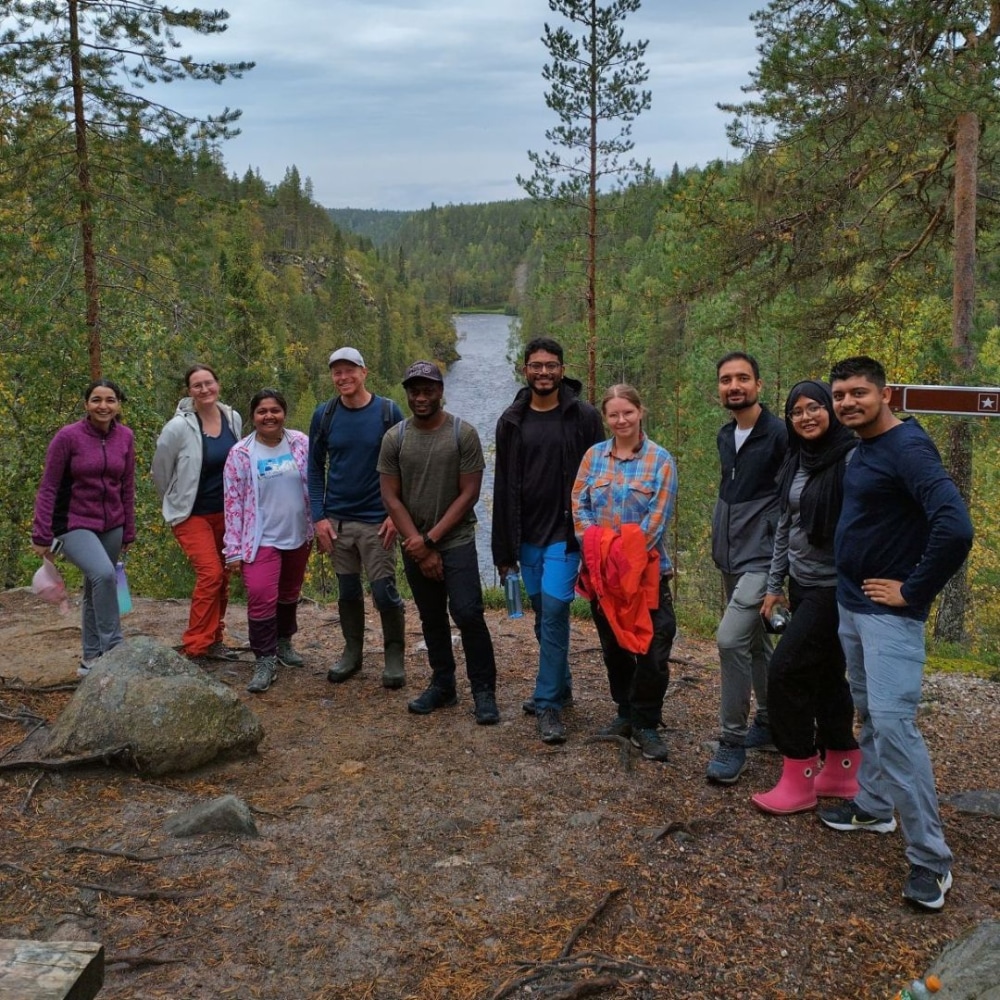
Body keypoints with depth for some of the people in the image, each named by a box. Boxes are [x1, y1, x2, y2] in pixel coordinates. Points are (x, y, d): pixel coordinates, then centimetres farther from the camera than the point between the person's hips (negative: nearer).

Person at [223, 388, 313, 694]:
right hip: (261, 539, -3)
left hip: (298, 536, 3)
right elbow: (233, 503, -8)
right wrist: (234, 549, -9)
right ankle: (265, 661, -4)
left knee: (289, 593, 19)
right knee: (261, 597, -15)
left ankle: (283, 642, 40)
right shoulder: (241, 453, -9)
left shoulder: (301, 443, -3)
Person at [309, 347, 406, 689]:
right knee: (348, 591, 13)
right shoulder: (324, 415, 1)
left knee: (384, 591, -3)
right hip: (337, 519, 3)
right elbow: (315, 468, 6)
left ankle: (395, 655, 16)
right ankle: (352, 651, 30)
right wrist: (319, 516, -2)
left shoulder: (388, 412, -6)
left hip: (377, 520, -3)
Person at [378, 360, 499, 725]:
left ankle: (484, 690, 0)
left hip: (457, 541, -3)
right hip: (414, 546, 3)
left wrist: (432, 538, -12)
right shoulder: (394, 438, 0)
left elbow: (469, 493, -8)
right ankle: (442, 685, 25)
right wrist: (420, 548, -9)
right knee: (431, 618, 12)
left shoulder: (463, 433, -7)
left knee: (467, 613, -12)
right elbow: (390, 497, -2)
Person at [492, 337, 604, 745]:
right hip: (527, 537, 4)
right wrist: (503, 551, 7)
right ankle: (559, 686, 30)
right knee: (544, 616, 13)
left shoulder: (584, 417, -5)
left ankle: (548, 704, -1)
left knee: (554, 613, -11)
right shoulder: (511, 421, 5)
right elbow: (503, 487, 8)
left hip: (566, 534, -4)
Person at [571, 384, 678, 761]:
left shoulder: (660, 459, -4)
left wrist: (630, 554, -17)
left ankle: (645, 725, 10)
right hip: (601, 570, 4)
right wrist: (594, 548, -11)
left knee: (652, 649, -5)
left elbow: (659, 515, -11)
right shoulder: (594, 455, 6)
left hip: (646, 569, -3)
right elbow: (579, 505, 2)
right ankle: (625, 712, 30)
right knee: (613, 646, 14)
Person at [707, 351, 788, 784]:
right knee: (754, 641, 18)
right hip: (731, 556, 8)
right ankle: (768, 720, 33)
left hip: (762, 558, -8)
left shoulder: (779, 435, -14)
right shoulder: (725, 436, 11)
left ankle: (733, 742, -7)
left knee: (731, 638, -18)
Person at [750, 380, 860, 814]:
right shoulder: (794, 462, 10)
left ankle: (798, 783, 3)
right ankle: (843, 773, 25)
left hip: (833, 588, -7)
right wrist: (774, 585, 15)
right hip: (801, 584, 8)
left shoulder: (851, 459, -14)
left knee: (786, 672, -8)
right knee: (825, 676, 12)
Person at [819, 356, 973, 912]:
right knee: (870, 713, 19)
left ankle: (932, 860, -5)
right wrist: (852, 588, 17)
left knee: (893, 724, -12)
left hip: (889, 614, -9)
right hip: (851, 605, 9)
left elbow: (955, 527, -30)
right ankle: (873, 806, 34)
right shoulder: (862, 451, 10)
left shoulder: (908, 448, -18)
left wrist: (914, 591, -19)